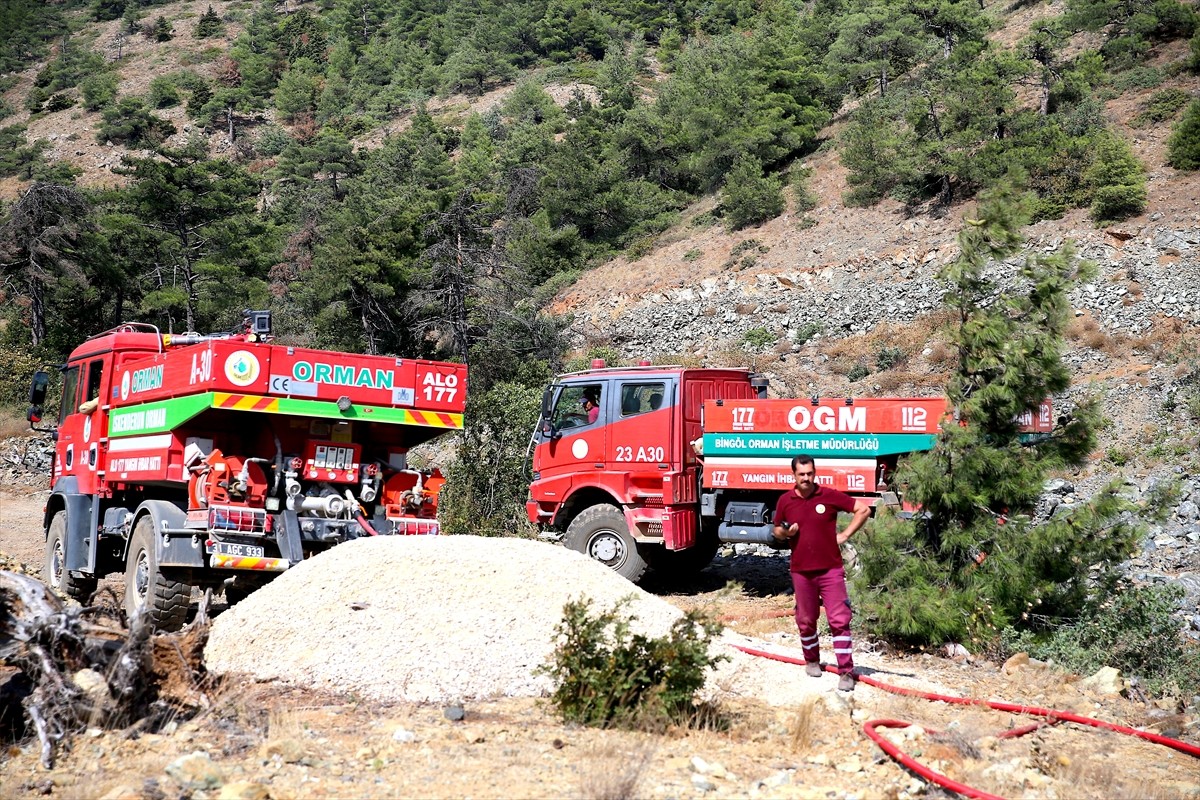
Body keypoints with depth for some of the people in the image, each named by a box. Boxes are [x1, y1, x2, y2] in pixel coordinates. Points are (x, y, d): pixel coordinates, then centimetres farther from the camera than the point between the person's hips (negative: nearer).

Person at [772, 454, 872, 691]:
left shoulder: (829, 496, -4)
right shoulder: (785, 501, 3)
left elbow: (863, 509, 1)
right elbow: (776, 530, 16)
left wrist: (845, 535, -4)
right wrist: (785, 533, -7)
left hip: (831, 569, -3)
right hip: (801, 571, 3)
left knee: (839, 620, -7)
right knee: (806, 621, 13)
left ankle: (846, 672, -6)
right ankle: (811, 661, 34)